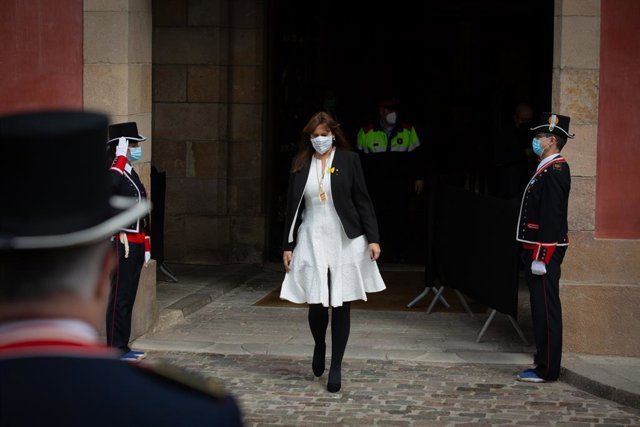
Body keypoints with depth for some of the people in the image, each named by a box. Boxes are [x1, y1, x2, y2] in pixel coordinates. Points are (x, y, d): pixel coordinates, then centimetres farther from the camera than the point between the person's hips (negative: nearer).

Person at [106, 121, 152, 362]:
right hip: (123, 244, -10)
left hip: (136, 245, 10)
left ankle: (123, 346, 19)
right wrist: (121, 157, -34)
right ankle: (115, 350, 0)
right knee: (120, 298, -5)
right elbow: (110, 184, -40)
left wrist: (146, 247, 21)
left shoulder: (132, 174, 18)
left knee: (128, 298, 13)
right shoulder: (115, 173, -12)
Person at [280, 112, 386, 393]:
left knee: (341, 305, 1)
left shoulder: (348, 160, -1)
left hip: (345, 242, -1)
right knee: (316, 304, 0)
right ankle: (319, 346, 32)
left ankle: (336, 366, 11)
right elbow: (292, 208, 9)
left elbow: (362, 201, -1)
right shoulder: (301, 165, 6)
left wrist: (372, 238, -7)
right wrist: (288, 246, 7)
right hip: (312, 242, 2)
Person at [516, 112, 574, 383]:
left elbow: (551, 217, -21)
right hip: (539, 250, 10)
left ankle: (547, 370, -2)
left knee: (546, 310, -6)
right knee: (542, 308, 13)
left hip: (546, 251, -10)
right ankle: (544, 362, 20)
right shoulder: (549, 169, 16)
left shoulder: (554, 171, -16)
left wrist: (540, 257, -22)